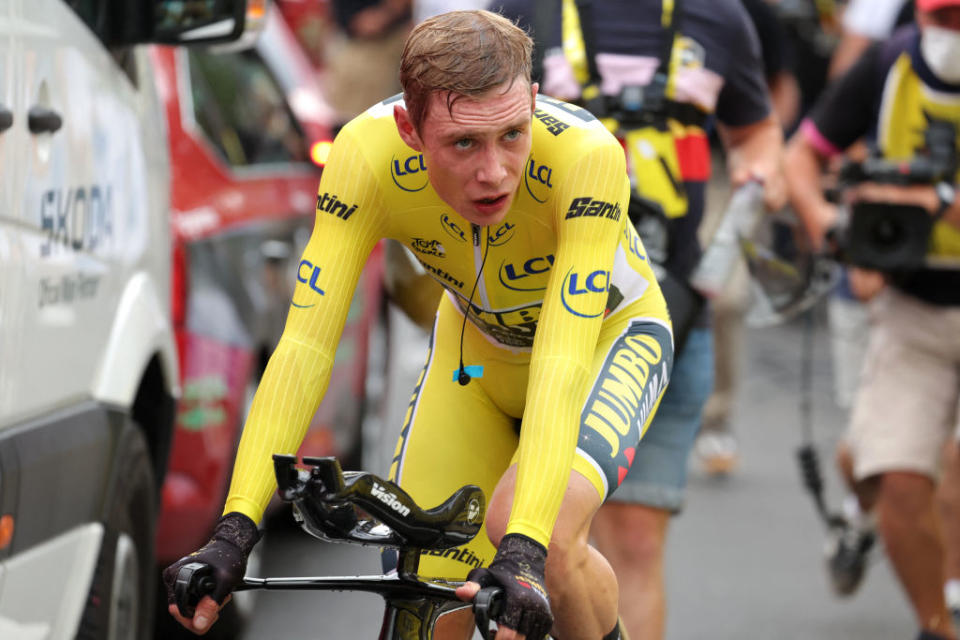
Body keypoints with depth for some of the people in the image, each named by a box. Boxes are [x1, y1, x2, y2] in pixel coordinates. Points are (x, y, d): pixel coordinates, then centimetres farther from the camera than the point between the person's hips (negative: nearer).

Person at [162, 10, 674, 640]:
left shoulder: (587, 154, -39)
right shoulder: (368, 153, -32)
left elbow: (563, 363, -45)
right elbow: (304, 345, -33)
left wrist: (523, 549, -57)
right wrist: (235, 530, -43)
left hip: (609, 335, -3)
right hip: (477, 345, 3)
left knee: (529, 534, -31)